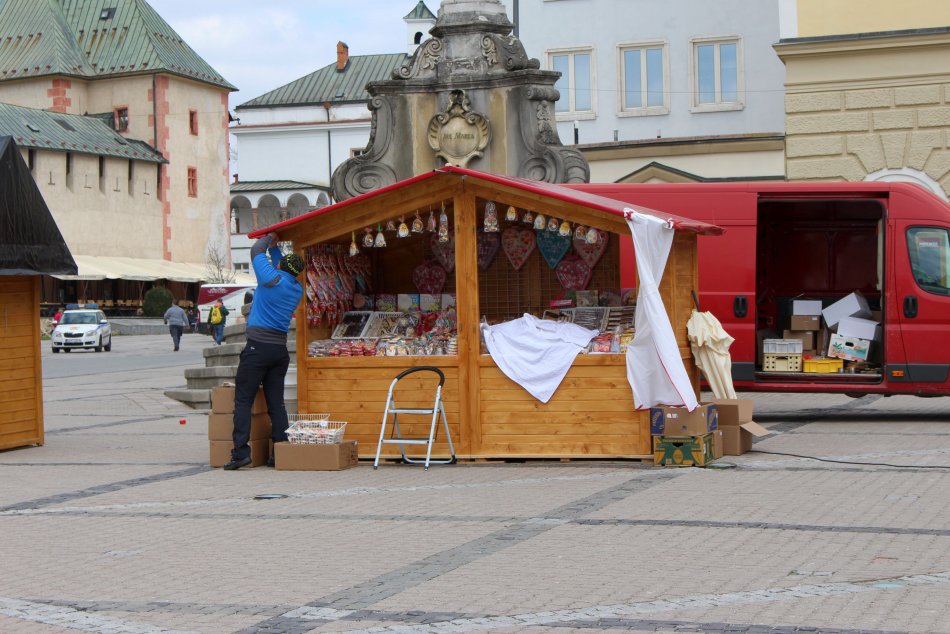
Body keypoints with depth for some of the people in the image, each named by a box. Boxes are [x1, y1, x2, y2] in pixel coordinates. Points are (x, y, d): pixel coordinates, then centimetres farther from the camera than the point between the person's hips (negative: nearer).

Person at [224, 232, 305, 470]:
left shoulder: (272, 279, -8)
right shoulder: (297, 289, 11)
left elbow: (256, 251, 8)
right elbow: (285, 272, 31)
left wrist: (269, 238, 25)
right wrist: (274, 246, 40)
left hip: (258, 348, -6)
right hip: (281, 350, 6)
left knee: (243, 401, -4)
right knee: (276, 403, 8)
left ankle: (241, 451, -11)